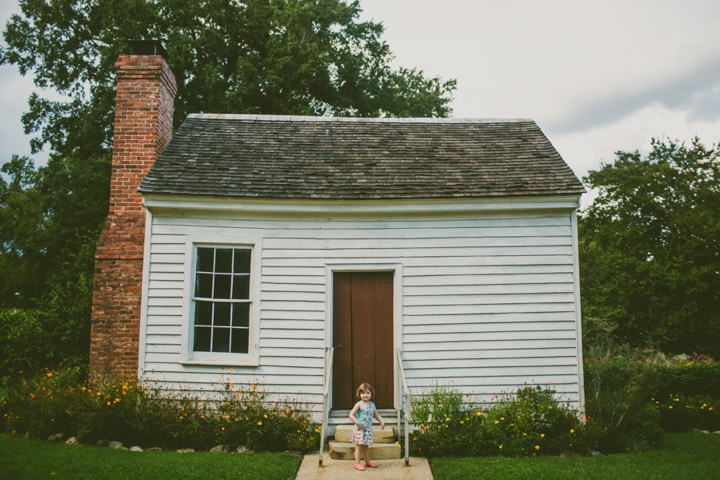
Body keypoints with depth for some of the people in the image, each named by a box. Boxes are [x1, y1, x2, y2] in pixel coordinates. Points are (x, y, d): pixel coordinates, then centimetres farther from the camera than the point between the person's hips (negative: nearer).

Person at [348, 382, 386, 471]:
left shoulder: (372, 405, 9)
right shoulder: (359, 405, -10)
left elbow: (376, 415, 19)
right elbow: (351, 415, -16)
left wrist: (382, 421, 2)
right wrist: (358, 423, -24)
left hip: (368, 429, 6)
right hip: (360, 429, -6)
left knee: (366, 446, 17)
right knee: (359, 446, -3)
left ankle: (367, 461, 28)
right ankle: (357, 463, 2)